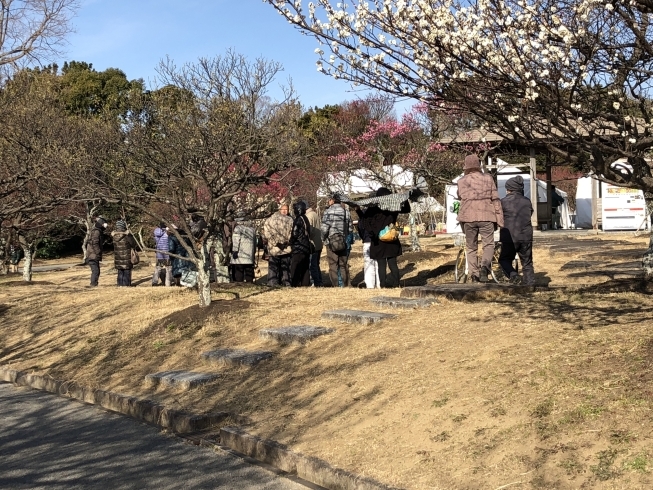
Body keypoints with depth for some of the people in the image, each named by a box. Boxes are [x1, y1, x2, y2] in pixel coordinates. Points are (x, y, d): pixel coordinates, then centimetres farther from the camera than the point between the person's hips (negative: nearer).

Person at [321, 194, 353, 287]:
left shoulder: (328, 211, -9)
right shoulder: (346, 212, 6)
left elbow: (324, 228, -15)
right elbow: (350, 228, 7)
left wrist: (323, 238, 2)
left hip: (331, 242, -4)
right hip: (343, 242, 4)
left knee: (333, 265, 1)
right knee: (343, 265, 12)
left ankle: (335, 285, -2)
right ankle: (346, 285, 13)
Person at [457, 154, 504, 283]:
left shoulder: (462, 181, 5)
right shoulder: (488, 178, 5)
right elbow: (495, 199, 3)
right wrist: (500, 219, 6)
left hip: (468, 217, 1)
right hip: (486, 216, -1)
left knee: (471, 247, 10)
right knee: (488, 244, 5)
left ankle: (474, 274, 4)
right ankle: (485, 266, -20)